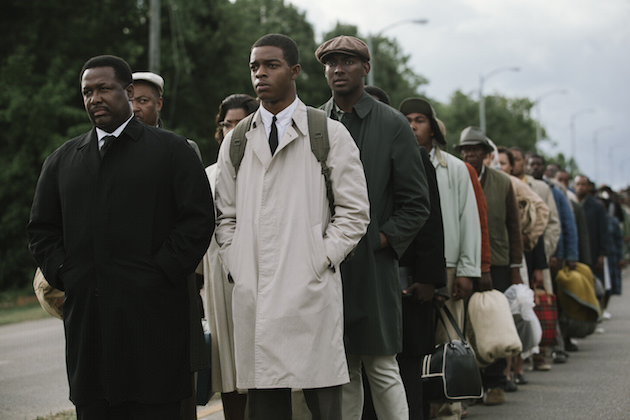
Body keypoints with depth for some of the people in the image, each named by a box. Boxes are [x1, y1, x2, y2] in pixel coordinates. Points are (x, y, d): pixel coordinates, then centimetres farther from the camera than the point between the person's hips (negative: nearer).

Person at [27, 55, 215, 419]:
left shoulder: (171, 149, 6)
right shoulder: (63, 160, 18)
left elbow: (198, 218, -2)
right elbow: (42, 229, 19)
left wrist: (161, 274, -9)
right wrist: (64, 276, 4)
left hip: (152, 315, -4)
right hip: (86, 317, 4)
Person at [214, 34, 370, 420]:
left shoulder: (330, 134, 6)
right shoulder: (236, 141, 16)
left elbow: (353, 213, 4)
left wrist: (321, 261, -6)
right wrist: (236, 268, 5)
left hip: (312, 294, -3)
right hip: (252, 296, 3)